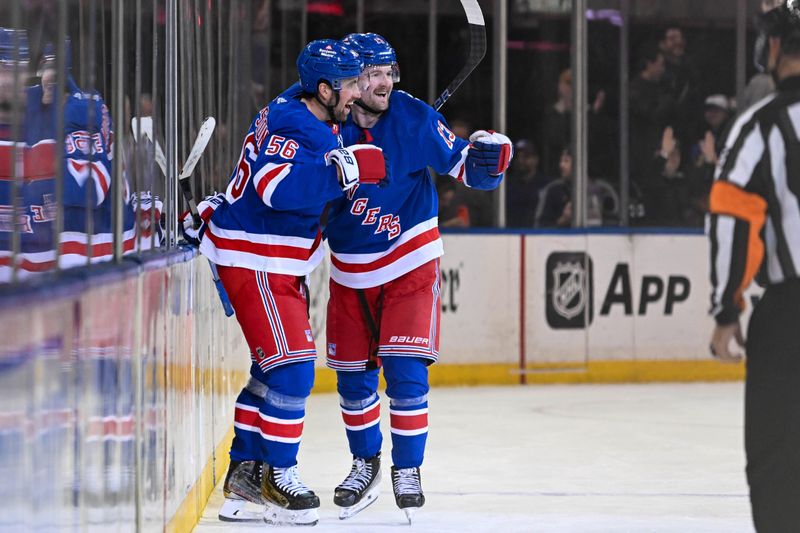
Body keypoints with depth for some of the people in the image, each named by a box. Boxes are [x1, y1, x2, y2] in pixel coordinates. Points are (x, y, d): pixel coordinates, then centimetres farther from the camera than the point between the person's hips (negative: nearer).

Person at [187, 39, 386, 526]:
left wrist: (215, 211, 29)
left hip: (278, 264, 11)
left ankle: (246, 470, 20)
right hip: (254, 263, -11)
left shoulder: (308, 118, 12)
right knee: (292, 367, -12)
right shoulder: (298, 128, -21)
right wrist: (344, 167, -36)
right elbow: (277, 186, -37)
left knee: (275, 368, 14)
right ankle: (276, 477, -5)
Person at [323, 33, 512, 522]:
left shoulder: (412, 117, -14)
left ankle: (407, 468, 7)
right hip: (349, 272, 3)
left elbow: (456, 160, -10)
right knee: (352, 373, 10)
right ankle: (366, 464, 31)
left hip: (409, 265, -3)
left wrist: (484, 160, -29)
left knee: (405, 370, -11)